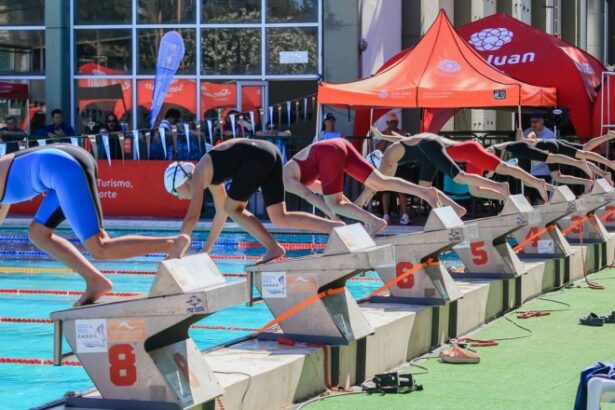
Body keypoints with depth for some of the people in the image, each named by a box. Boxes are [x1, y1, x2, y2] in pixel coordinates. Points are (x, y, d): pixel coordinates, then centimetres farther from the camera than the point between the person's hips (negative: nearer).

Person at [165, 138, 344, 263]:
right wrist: (206, 250, 41)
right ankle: (336, 227, -4)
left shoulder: (198, 177, 4)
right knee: (280, 218, 7)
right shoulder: (210, 175, 29)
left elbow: (192, 217, -1)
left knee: (233, 209, 5)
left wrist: (177, 252, 4)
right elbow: (220, 213, 37)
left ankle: (273, 248, -6)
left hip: (256, 157, -9)